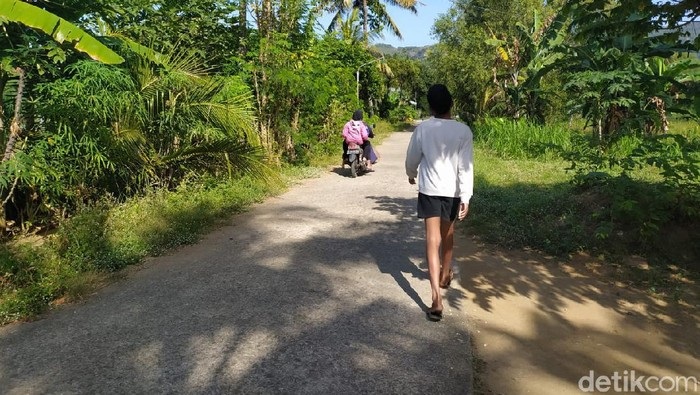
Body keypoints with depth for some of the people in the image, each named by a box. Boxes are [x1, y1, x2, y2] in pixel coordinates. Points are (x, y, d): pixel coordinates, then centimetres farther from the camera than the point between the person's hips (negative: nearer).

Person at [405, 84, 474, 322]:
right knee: (448, 234, 24)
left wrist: (411, 175, 25)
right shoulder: (463, 131, -8)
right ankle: (445, 274, 45)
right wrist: (466, 198, -9)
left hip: (429, 190, -1)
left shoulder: (422, 129, -7)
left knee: (432, 240, -6)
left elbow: (412, 158, 4)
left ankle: (436, 297, -13)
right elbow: (466, 167, -11)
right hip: (452, 191, 2)